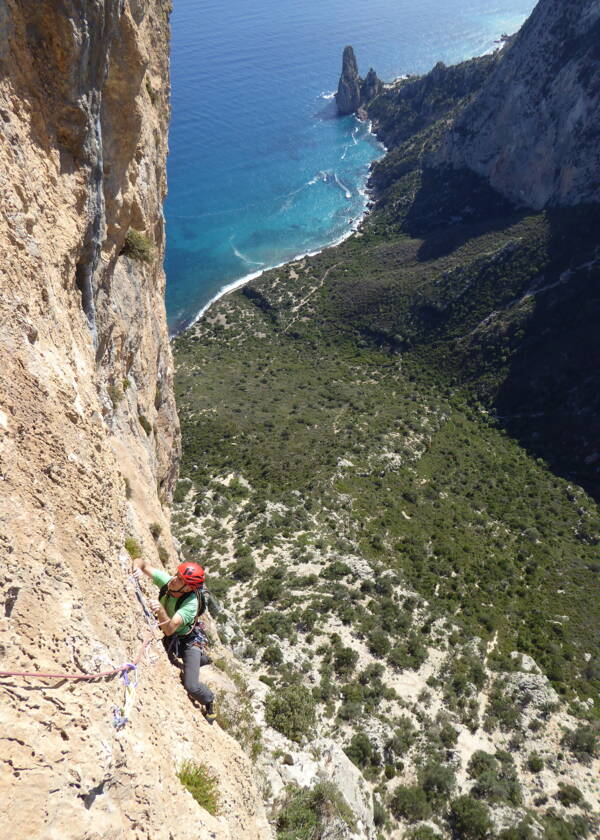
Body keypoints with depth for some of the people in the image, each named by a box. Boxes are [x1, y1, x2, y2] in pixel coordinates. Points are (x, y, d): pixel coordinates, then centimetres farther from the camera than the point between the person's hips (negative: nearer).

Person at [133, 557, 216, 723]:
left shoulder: (191, 603, -37)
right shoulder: (166, 580, -24)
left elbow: (169, 629, -45)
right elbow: (142, 563, -19)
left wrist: (160, 610, -61)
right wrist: (138, 567, -42)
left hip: (188, 641, -6)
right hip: (168, 640, 6)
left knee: (192, 686, -16)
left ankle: (209, 701, 21)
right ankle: (200, 659, 43)